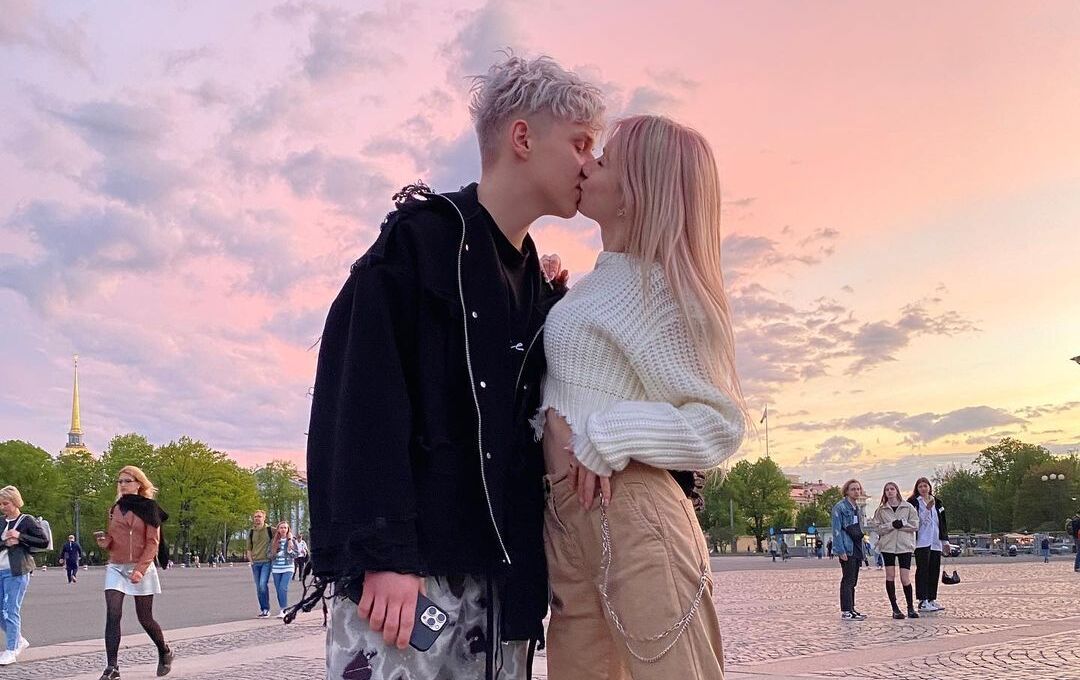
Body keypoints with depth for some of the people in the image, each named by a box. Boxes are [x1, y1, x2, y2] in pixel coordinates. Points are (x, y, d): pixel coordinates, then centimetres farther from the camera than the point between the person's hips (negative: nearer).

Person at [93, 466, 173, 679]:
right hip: (116, 567, 4)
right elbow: (112, 539, 18)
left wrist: (140, 569, -18)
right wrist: (104, 541, -6)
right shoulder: (115, 509, 10)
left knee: (145, 618, 4)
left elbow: (153, 542, -8)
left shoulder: (149, 508, -4)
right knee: (112, 615, -11)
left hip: (142, 568, -4)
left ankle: (165, 652, 29)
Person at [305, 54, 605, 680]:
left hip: (503, 579, 7)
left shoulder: (539, 285, 18)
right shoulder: (421, 240, -3)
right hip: (407, 570, -6)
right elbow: (361, 399, -13)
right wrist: (383, 552, -20)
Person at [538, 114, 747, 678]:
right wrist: (555, 419, 6)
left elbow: (720, 427, -12)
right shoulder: (593, 285, 16)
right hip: (567, 516, 9)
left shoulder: (653, 286, -9)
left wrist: (605, 438, -18)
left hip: (628, 513, -8)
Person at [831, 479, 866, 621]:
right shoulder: (840, 507, -9)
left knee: (853, 580, 12)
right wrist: (841, 550, -20)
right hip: (847, 549, -8)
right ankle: (846, 611, -8)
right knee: (848, 580, -9)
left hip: (857, 549, 9)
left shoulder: (857, 508, 17)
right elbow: (836, 530, -14)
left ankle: (851, 609, 18)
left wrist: (862, 549, 17)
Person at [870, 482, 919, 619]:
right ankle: (895, 609, 10)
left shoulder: (908, 507, 4)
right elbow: (877, 527, 0)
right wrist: (891, 525, -14)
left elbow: (915, 525, 1)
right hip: (887, 545, 1)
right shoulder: (881, 510, 6)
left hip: (904, 545, -1)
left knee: (905, 578, -4)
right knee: (890, 576, 0)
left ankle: (911, 607, 14)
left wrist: (903, 523, -13)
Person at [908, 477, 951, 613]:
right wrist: (927, 509, -20)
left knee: (934, 571, 7)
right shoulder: (914, 502, -2)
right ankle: (923, 601, -9)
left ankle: (932, 599, 15)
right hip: (921, 542, -6)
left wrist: (945, 541, 16)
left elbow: (942, 523, 19)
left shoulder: (937, 502, 16)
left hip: (935, 542, 6)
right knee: (922, 570, -8)